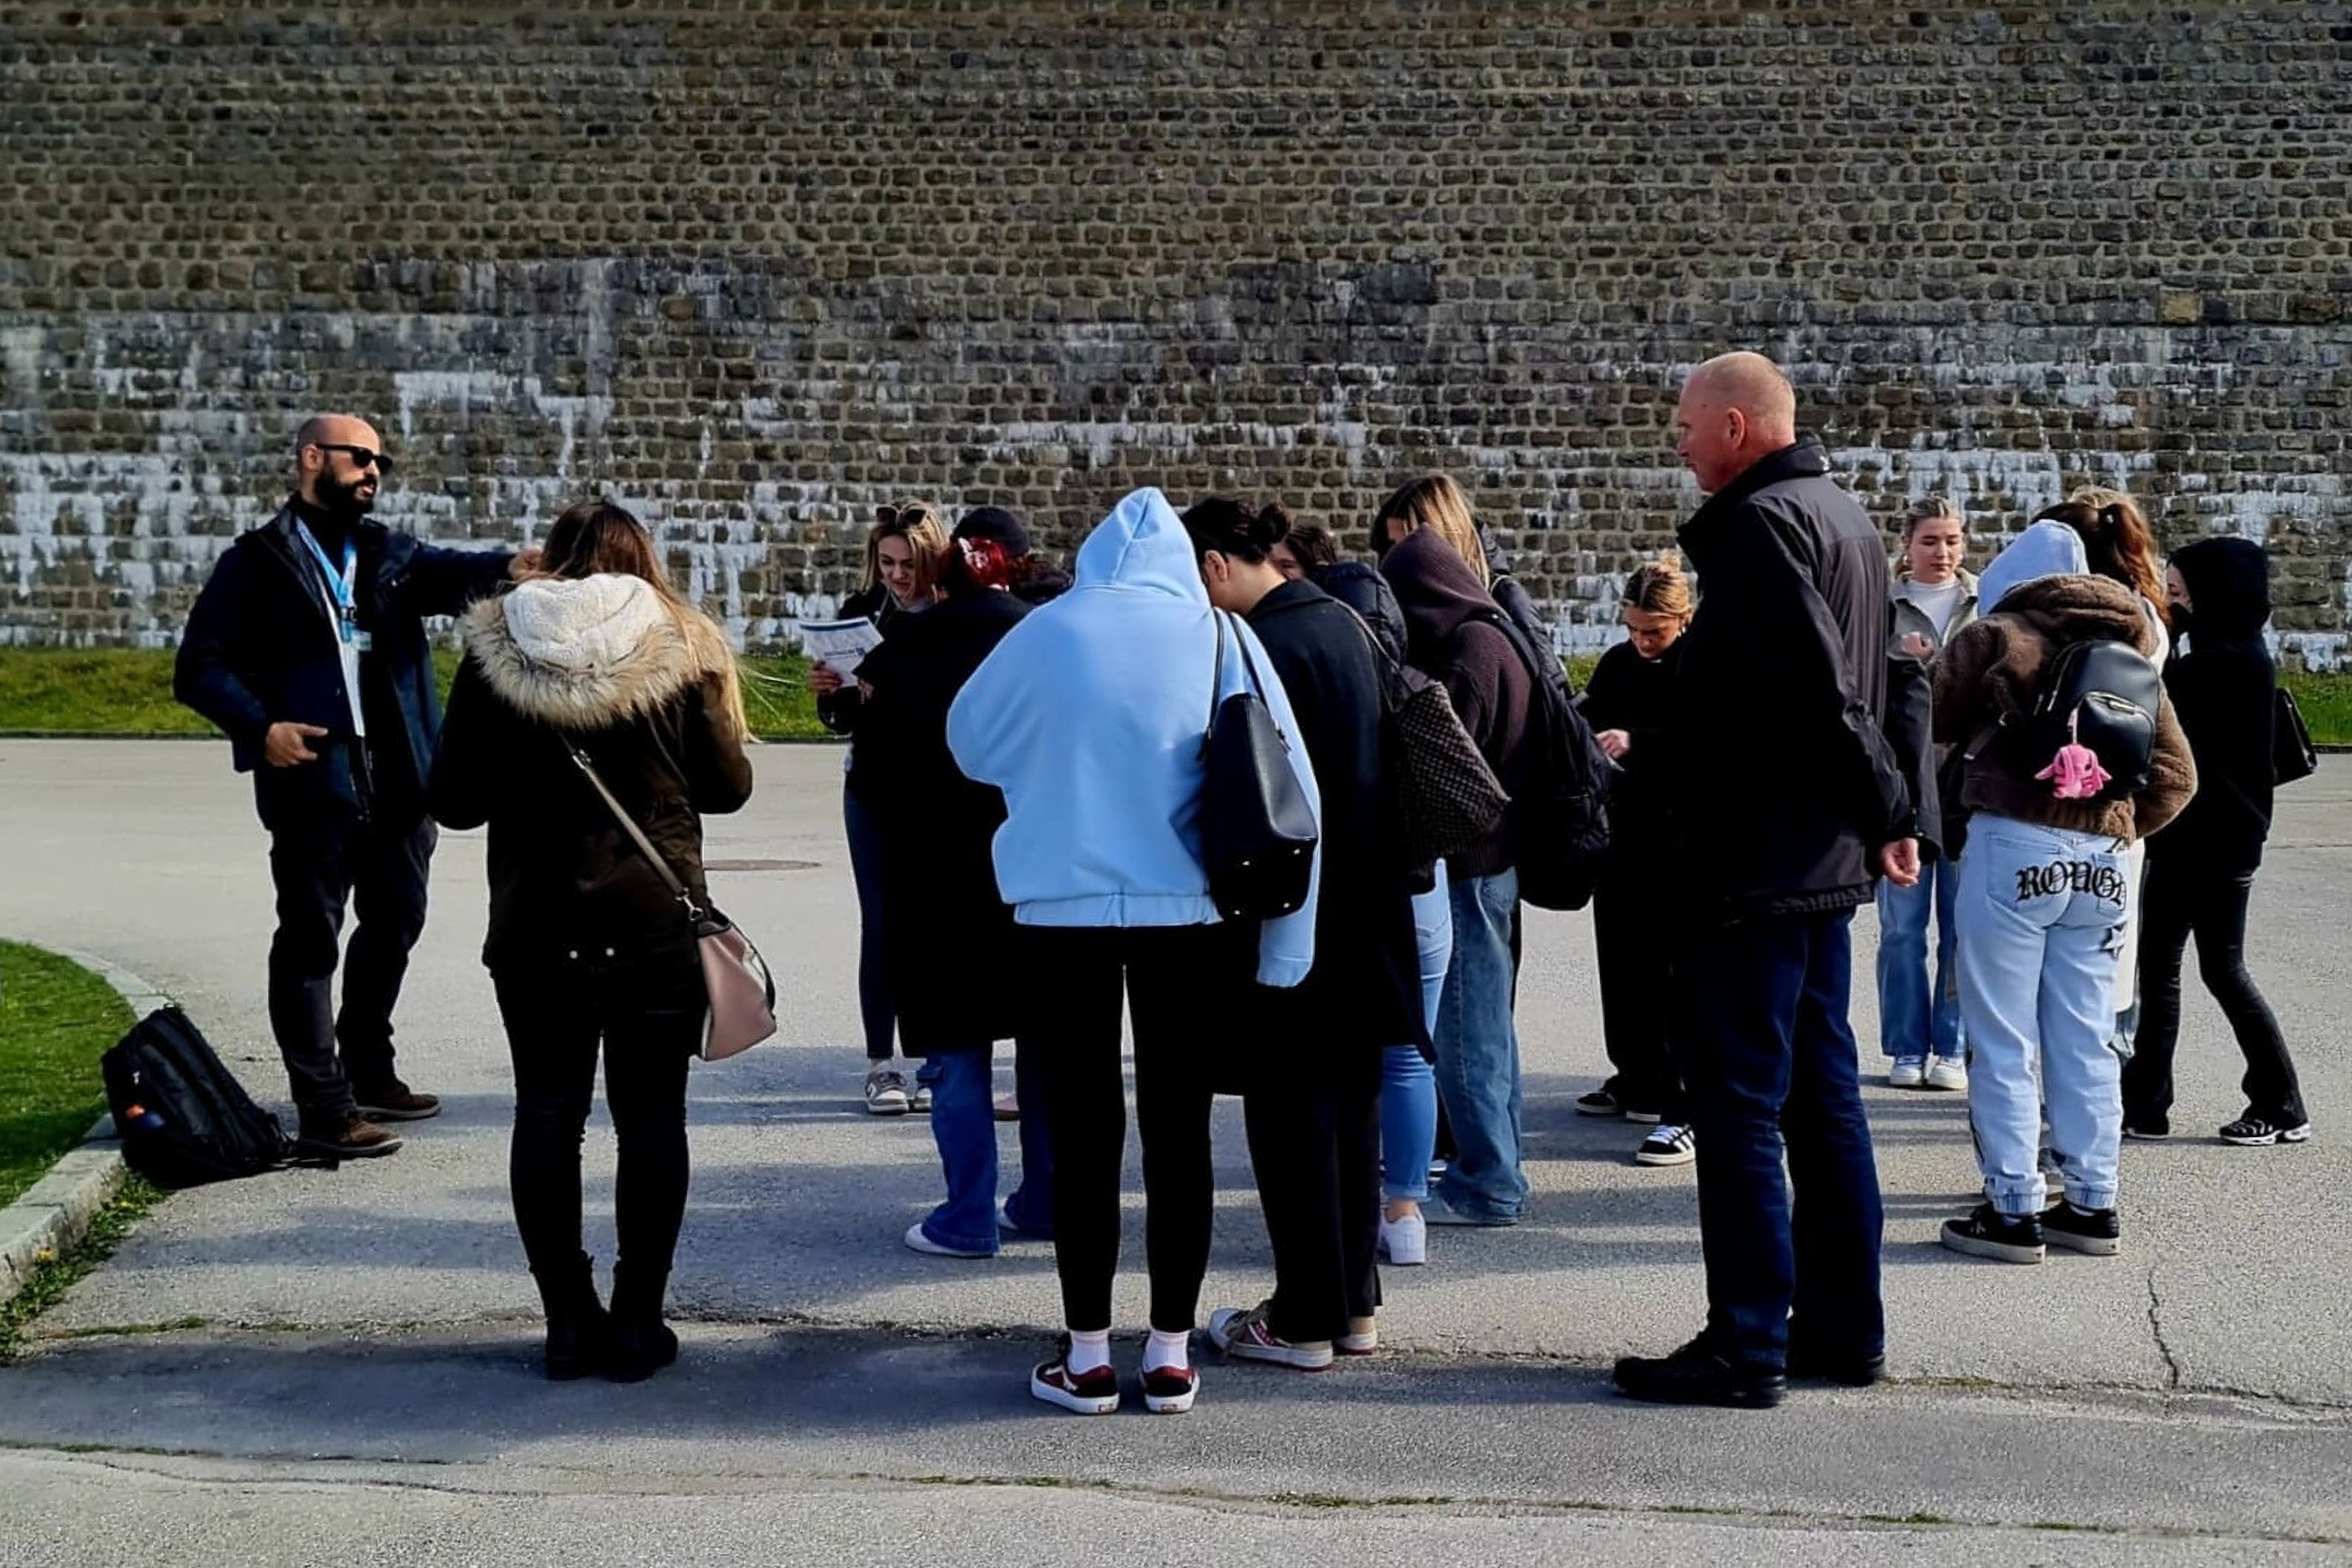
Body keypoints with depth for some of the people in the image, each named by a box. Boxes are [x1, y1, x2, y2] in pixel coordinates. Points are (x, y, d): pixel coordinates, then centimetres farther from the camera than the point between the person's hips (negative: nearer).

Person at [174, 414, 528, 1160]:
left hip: (400, 778, 6)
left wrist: (504, 565, -28)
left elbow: (445, 573, -7)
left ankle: (368, 1073, 34)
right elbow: (200, 667, -2)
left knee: (394, 926, 17)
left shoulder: (389, 553, 15)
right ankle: (323, 1111, 3)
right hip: (315, 778, -6)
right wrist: (262, 727, -18)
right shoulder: (257, 562, 1)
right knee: (311, 939, -1)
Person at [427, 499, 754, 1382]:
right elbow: (729, 785, 2)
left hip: (536, 923, 1)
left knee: (547, 1115, 10)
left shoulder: (495, 651, -1)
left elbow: (452, 802, 1)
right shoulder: (684, 648, -4)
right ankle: (637, 1324, 9)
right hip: (656, 920, -1)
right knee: (650, 1118, 6)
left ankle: (569, 1323, 12)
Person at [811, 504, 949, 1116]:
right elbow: (841, 720, 12)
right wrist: (828, 693, -9)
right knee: (880, 925, 5)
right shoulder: (860, 611, 5)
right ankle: (882, 1066, 11)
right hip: (873, 789, 3)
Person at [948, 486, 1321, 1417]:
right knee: (1178, 1129, 8)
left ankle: (1087, 1357, 11)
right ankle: (1170, 1356, 13)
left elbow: (970, 742, 10)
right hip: (1188, 910, 1)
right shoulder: (1220, 635, 0)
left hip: (1066, 904, -1)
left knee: (1084, 1130, 7)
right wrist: (1277, 940, 1)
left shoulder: (1050, 631, -3)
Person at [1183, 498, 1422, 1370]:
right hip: (1366, 911, 9)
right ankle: (1355, 1305, 22)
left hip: (1295, 912, -9)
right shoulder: (1345, 622, 9)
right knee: (1352, 1101, 14)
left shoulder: (1263, 644, -17)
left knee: (1291, 1109, 0)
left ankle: (1305, 1320, 6)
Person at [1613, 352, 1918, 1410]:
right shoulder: (1844, 517, 17)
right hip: (1826, 864, 10)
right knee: (1822, 1095, 14)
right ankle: (1843, 1329, 22)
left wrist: (1887, 808, -11)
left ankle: (1747, 1348, 1)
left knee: (1738, 1104, -4)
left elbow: (1821, 687, -22)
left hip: (1752, 865, -10)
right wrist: (1886, 815, 12)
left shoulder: (1760, 524, -15)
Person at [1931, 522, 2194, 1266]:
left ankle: (2012, 1211, 2)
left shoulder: (1996, 637, 0)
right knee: (2086, 1043, 12)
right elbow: (2177, 775, 13)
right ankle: (2092, 1205, 17)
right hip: (2102, 862, 5)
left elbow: (1935, 721, 12)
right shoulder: (2131, 654, 14)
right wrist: (2117, 825, 17)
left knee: (2002, 1043, 1)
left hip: (2012, 846, -5)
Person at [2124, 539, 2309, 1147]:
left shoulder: (2237, 659, -16)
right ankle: (2145, 1103, 15)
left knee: (2222, 968, -2)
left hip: (2219, 836, -10)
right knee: (2157, 964, 9)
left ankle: (2282, 1107, 9)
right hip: (2186, 832, 10)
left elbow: (2154, 688, -20)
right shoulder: (2216, 653, 13)